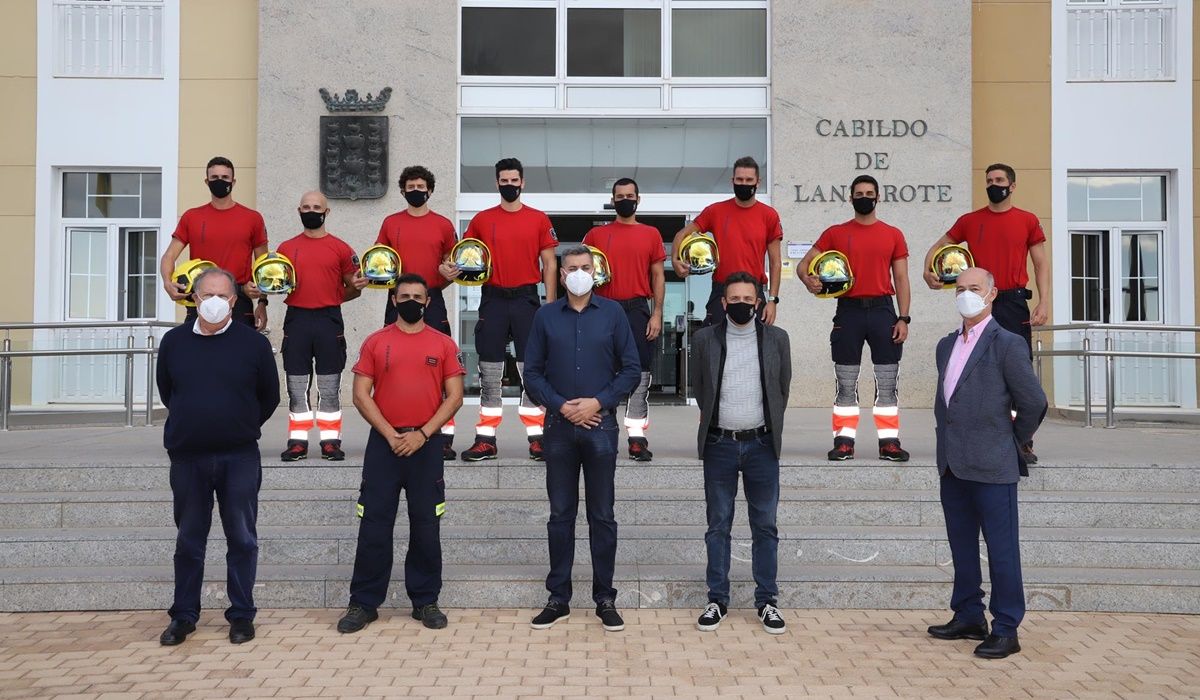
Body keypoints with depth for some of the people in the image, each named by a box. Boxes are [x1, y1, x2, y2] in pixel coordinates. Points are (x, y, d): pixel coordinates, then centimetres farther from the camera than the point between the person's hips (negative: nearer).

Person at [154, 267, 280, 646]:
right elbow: (166, 392, 17)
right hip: (187, 458, 2)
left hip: (239, 458, -2)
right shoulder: (173, 341, 3)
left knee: (242, 540, 5)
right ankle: (183, 615, 22)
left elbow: (269, 397, 7)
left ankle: (242, 615, 16)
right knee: (189, 540, 11)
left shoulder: (253, 342, -2)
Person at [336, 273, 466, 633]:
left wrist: (422, 434, -9)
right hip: (383, 442, 0)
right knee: (374, 525, 2)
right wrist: (389, 434, -9)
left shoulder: (444, 343, 4)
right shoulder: (375, 342, 5)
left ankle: (426, 601, 17)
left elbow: (454, 396, 0)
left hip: (427, 444, 0)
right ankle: (364, 603, 12)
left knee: (426, 526, 5)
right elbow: (360, 394, 0)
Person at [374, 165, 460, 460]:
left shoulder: (443, 225, 6)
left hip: (432, 302, -2)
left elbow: (452, 264, 12)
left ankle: (446, 438, -2)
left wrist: (448, 275, -9)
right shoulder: (390, 223, 10)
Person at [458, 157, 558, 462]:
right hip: (493, 299, 1)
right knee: (489, 374, 3)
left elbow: (549, 264, 4)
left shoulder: (539, 219, 5)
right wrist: (466, 269, -11)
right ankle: (485, 440, 8)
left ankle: (537, 438, 6)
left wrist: (550, 304, -3)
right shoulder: (482, 219, 8)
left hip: (527, 299, -1)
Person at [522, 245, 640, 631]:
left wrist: (599, 402, -10)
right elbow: (532, 372, 4)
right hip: (559, 427, 1)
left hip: (600, 426, -1)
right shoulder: (545, 316, 5)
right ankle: (558, 598, 16)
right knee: (561, 514, 7)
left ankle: (605, 599, 15)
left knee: (602, 515, 5)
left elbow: (631, 368, 1)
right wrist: (561, 405, -10)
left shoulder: (612, 313, 3)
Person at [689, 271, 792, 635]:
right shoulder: (705, 339, 0)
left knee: (765, 526, 6)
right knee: (718, 525, 6)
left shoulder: (776, 338, 2)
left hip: (761, 444, 0)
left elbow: (783, 387, 10)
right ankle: (717, 599, 16)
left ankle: (767, 600, 16)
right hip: (719, 444, 0)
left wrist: (767, 425, 12)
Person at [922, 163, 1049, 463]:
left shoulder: (1028, 221, 6)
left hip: (1014, 303, -2)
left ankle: (1024, 444, 1)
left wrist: (1044, 302, -4)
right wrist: (928, 271, -4)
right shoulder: (969, 221, 9)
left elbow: (1041, 263, 6)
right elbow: (938, 247, 16)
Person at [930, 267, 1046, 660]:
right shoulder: (946, 345, 14)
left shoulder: (1007, 344, -8)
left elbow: (1034, 403, -7)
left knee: (1001, 550, 1)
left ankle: (1006, 630, 9)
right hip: (953, 466, 7)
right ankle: (968, 618, 26)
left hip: (991, 467, -7)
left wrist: (1011, 442, 4)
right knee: (962, 547, 15)